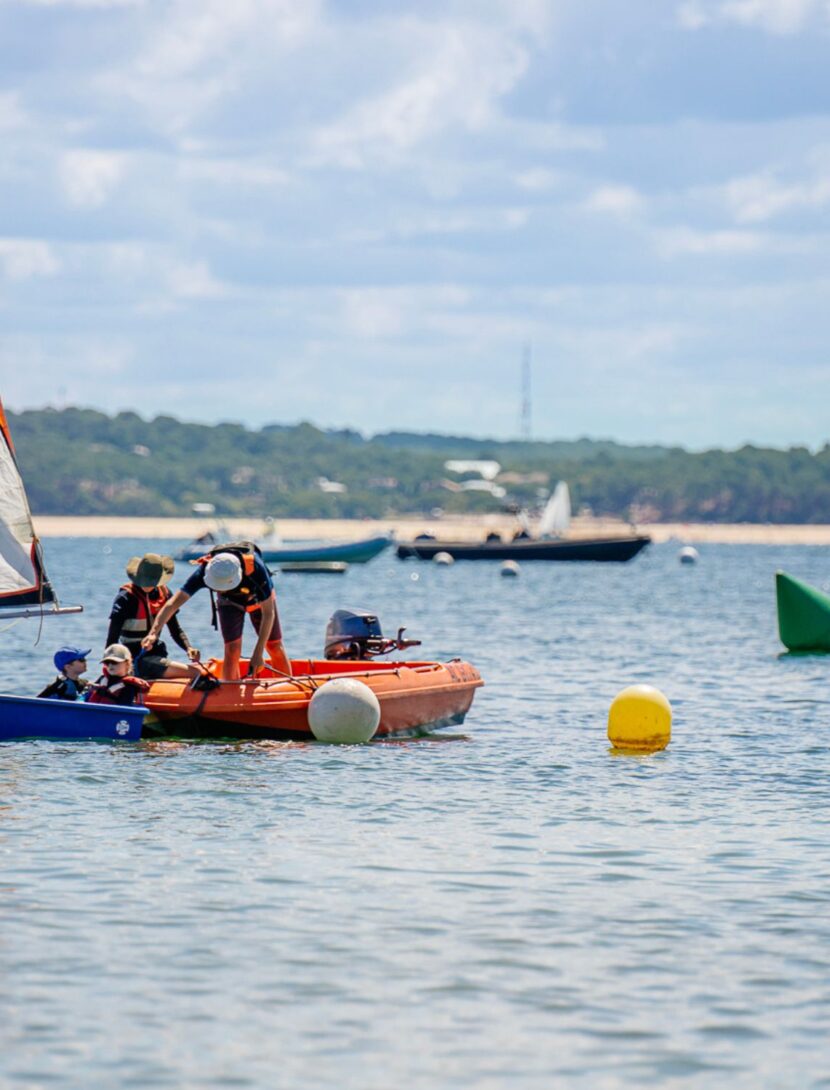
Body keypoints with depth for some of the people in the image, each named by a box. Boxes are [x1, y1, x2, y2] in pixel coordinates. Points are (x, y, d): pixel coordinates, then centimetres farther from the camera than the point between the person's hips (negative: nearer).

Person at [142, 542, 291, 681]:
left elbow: (268, 613, -36)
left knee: (275, 647, 2)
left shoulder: (256, 568, -43)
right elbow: (173, 604, -42)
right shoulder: (205, 570, -39)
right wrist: (153, 633, -55)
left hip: (258, 599, -1)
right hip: (229, 603, 1)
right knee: (232, 649, -13)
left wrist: (258, 653, -38)